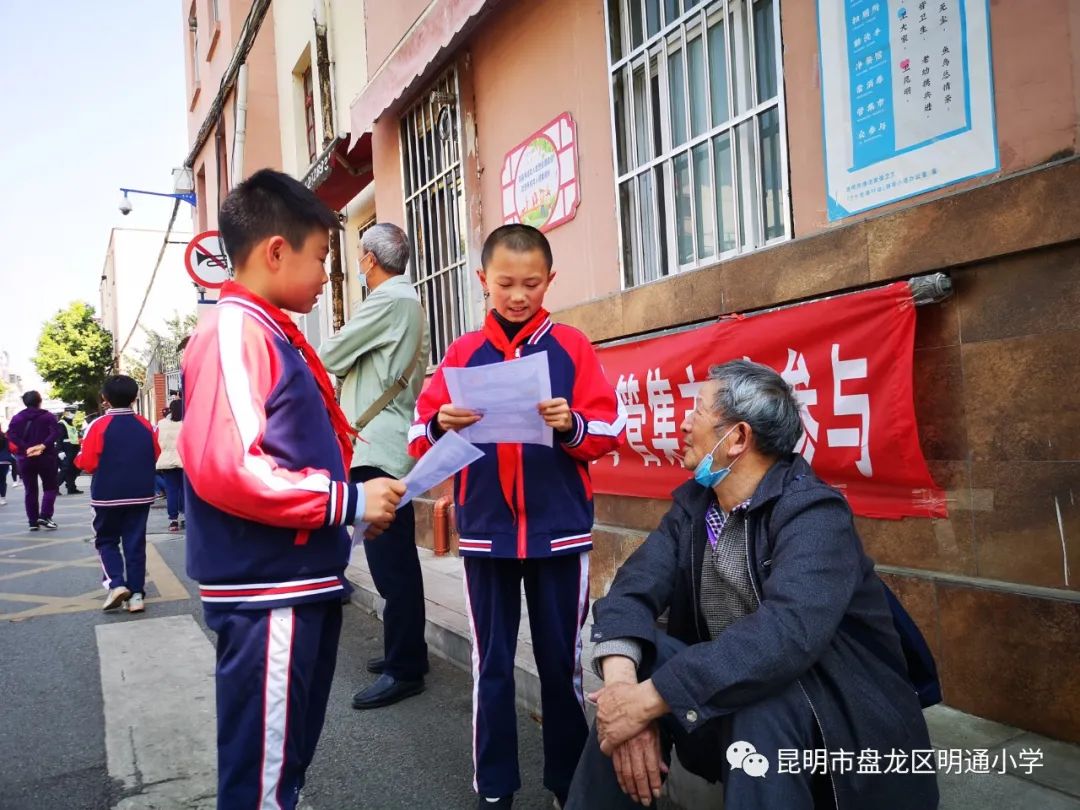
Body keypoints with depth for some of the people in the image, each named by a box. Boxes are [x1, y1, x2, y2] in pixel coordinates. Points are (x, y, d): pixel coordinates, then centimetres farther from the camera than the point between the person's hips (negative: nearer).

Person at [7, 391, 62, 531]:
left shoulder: (17, 418, 6)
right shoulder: (48, 416, -1)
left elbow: (11, 435, -8)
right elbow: (56, 432, -17)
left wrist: (26, 448, -13)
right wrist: (43, 445, -20)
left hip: (25, 458, 3)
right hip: (45, 457, -3)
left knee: (30, 490, 8)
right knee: (50, 487, 7)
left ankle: (33, 522, 7)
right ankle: (44, 516, -9)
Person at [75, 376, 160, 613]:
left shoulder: (99, 425, -12)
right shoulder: (145, 425, 0)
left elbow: (87, 463, -10)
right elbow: (155, 455, 10)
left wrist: (78, 459, 11)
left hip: (108, 495, -3)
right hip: (141, 494, 3)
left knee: (106, 541, 14)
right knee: (135, 543, 8)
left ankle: (116, 584, -4)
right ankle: (136, 594, 6)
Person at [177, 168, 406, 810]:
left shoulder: (275, 333, 15)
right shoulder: (234, 331, -15)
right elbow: (225, 468, -28)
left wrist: (354, 499, 10)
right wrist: (348, 502, -20)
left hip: (304, 584, 10)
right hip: (266, 593, -10)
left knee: (292, 753, 23)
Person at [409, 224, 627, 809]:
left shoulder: (572, 345, 1)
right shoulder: (463, 353, 4)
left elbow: (611, 430, -3)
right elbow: (419, 438, 0)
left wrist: (573, 426, -22)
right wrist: (440, 426, -21)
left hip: (560, 531, -1)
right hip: (486, 533, 1)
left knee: (562, 661, 11)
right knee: (491, 663, 10)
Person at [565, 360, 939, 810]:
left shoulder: (813, 513, -21)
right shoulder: (692, 502, 0)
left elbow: (787, 632, -37)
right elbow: (634, 589, -11)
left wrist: (649, 698, -37)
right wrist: (623, 683, -30)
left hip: (834, 730, -6)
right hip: (732, 706, 6)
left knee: (763, 694, -35)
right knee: (633, 666, -14)